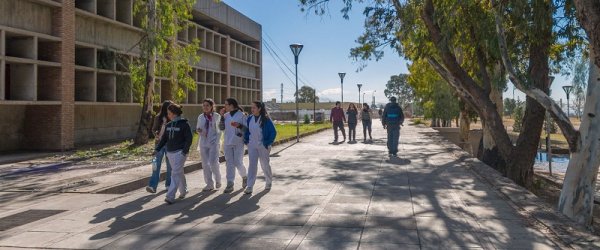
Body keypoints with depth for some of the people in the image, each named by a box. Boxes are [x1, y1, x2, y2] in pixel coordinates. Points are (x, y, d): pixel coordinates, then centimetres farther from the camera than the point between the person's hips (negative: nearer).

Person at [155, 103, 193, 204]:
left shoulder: (184, 124, -8)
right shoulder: (168, 125, 11)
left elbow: (189, 138, -11)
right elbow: (164, 138, 13)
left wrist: (184, 151, -17)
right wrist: (157, 149, 3)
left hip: (180, 152, -6)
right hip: (170, 152, 7)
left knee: (175, 173, -11)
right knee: (179, 173, 16)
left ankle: (170, 196, -14)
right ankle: (183, 191, 31)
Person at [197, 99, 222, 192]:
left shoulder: (217, 116, -3)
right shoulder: (200, 117, 8)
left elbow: (220, 130, 0)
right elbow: (198, 129, 15)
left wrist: (217, 142, -7)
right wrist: (198, 130, -8)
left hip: (214, 142, -4)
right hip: (203, 143, 4)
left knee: (213, 162, -11)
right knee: (205, 164, 5)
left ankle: (218, 180, 14)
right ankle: (209, 184, 15)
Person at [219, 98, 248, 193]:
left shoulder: (241, 115, -6)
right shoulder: (226, 115, 9)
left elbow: (247, 129, -6)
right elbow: (221, 128, 5)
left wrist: (239, 125, -24)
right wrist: (222, 116, -3)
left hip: (238, 143, -5)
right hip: (228, 143, 5)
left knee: (238, 163, -3)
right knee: (229, 163, 3)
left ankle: (244, 177, 26)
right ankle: (230, 184, 5)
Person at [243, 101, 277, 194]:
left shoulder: (266, 119, -10)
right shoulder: (250, 119, 3)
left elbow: (273, 132, -8)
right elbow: (247, 130, 16)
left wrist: (268, 143, -12)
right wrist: (246, 140, 4)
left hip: (263, 146, -3)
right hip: (252, 145, 3)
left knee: (265, 164, 10)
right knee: (252, 165, -4)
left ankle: (269, 182, 31)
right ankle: (249, 186, -5)